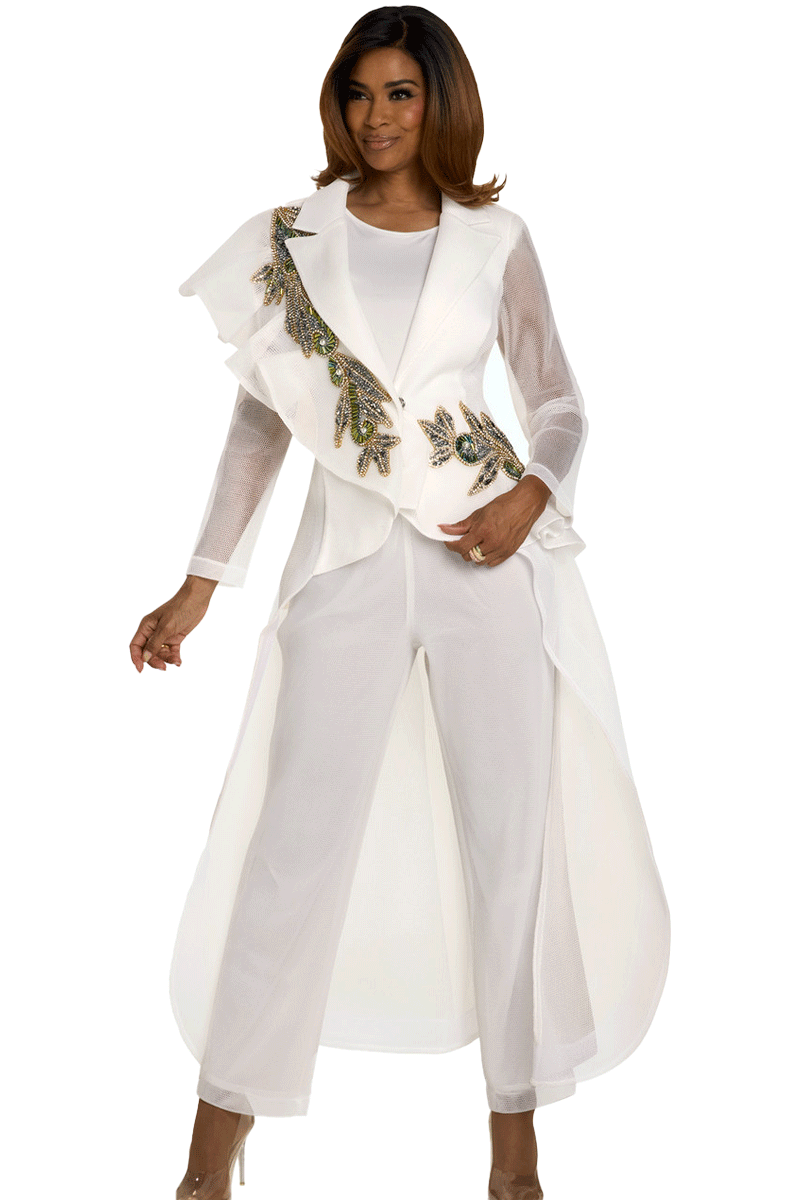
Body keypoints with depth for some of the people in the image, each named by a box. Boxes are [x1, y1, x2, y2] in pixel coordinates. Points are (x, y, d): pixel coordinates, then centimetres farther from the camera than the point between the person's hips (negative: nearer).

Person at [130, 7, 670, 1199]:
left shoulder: (495, 239, 6)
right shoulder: (292, 237, 7)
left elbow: (560, 403, 9)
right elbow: (261, 420, 8)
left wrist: (533, 496, -13)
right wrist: (199, 586, 5)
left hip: (489, 558, 1)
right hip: (349, 554, 0)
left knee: (512, 835, 3)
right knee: (297, 839, -1)